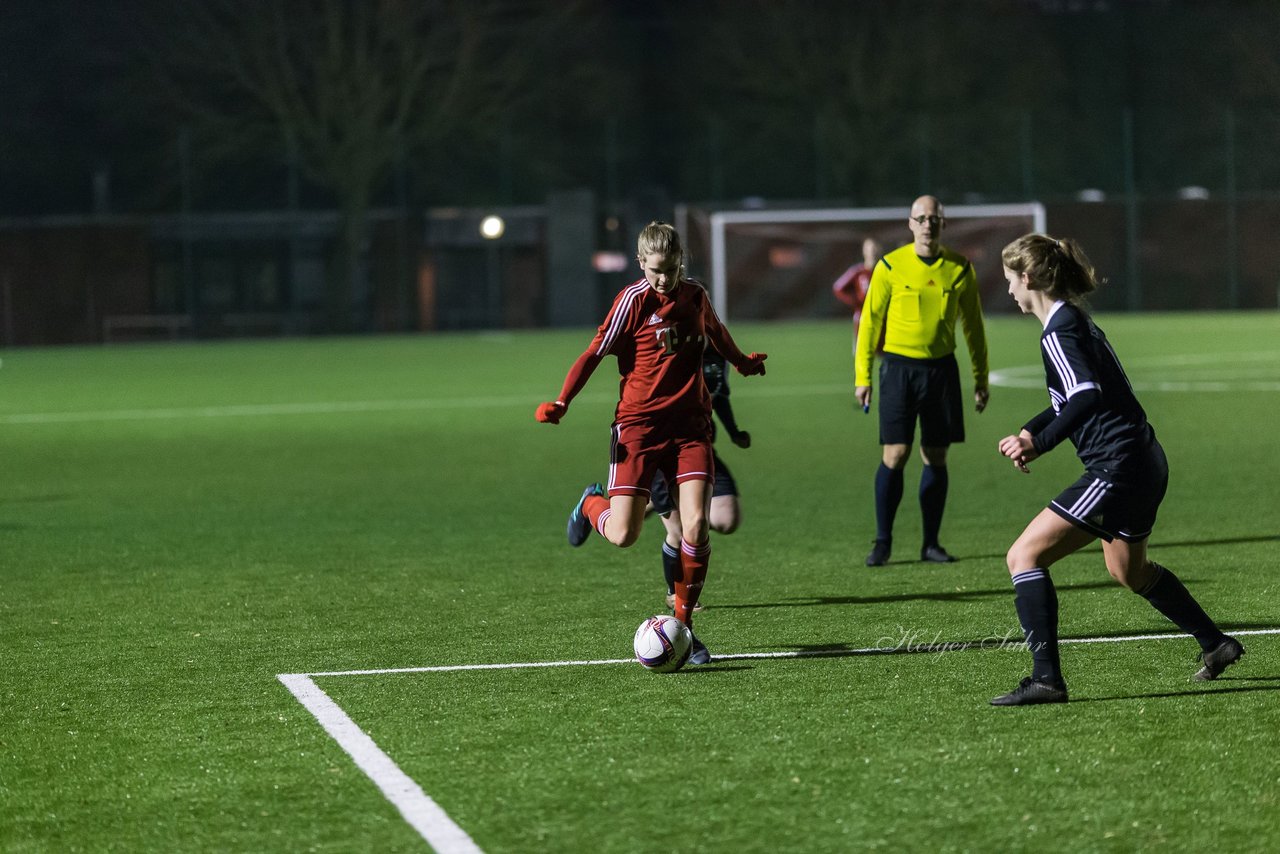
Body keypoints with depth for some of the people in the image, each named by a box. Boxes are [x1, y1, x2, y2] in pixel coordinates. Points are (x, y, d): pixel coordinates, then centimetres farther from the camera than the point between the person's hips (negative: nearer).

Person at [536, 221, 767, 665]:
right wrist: (561, 403, -18)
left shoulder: (695, 296, 7)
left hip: (690, 424, 3)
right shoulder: (634, 299, -7)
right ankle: (592, 504, 29)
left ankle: (684, 624, 1)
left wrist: (742, 362, 48)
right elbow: (597, 351, -7)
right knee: (623, 535, -9)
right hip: (638, 424, -3)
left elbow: (716, 334, 29)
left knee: (695, 524, -14)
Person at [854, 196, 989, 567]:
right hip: (898, 366, -2)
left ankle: (931, 542, 13)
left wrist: (980, 379, 12)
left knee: (936, 458, 5)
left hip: (941, 369, 3)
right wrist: (862, 376, -3)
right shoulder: (890, 267, -3)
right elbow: (870, 321, 1)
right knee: (894, 456, -7)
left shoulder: (960, 269, 4)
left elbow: (973, 326, 12)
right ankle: (882, 542, 3)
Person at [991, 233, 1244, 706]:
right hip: (1146, 462, 10)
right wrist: (1029, 431, 19)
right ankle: (1216, 645, 45)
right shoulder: (1076, 320, 15)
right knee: (1128, 569, 33)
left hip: (1117, 467, -10)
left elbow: (1088, 398, -29)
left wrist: (1040, 444, -28)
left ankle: (1046, 678, -18)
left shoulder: (1058, 333, -15)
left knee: (1024, 556, -11)